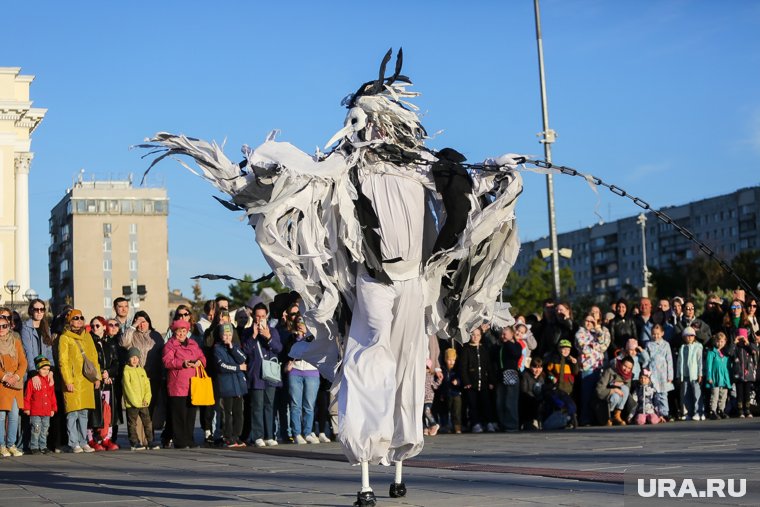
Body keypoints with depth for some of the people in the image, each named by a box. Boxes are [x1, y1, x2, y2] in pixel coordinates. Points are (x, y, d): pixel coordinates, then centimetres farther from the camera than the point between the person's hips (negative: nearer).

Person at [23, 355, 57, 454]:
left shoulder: (49, 381, 10)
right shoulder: (32, 381, -6)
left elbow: (53, 396, 14)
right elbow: (27, 396, -5)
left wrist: (53, 408, 14)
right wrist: (27, 408, -6)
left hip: (47, 411, 5)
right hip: (35, 412, -5)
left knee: (44, 430, 11)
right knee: (36, 430, -4)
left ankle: (43, 446, 18)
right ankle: (34, 447, 3)